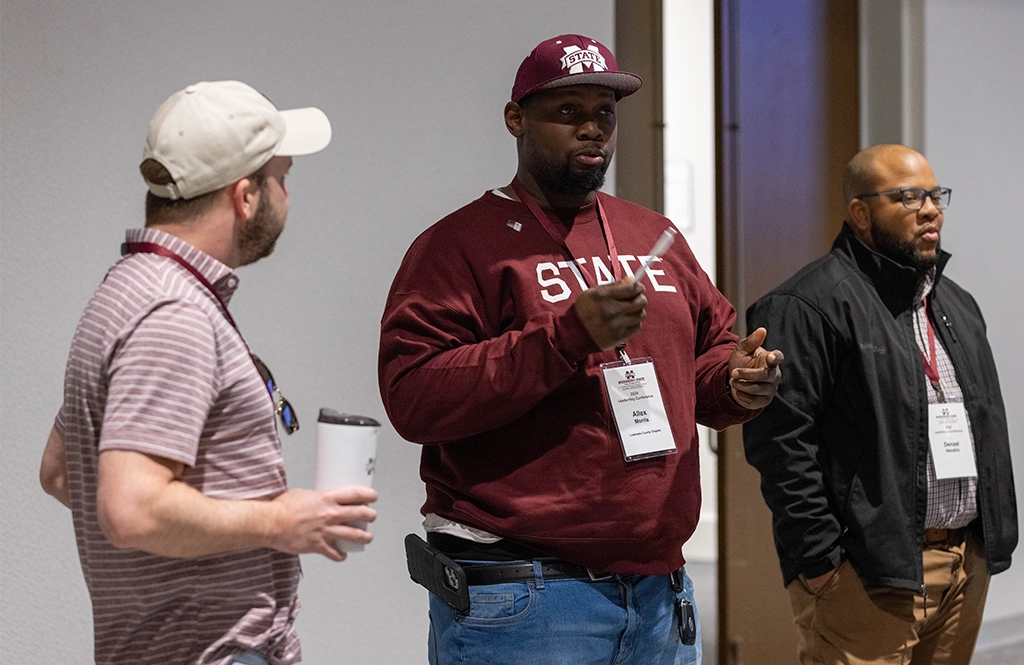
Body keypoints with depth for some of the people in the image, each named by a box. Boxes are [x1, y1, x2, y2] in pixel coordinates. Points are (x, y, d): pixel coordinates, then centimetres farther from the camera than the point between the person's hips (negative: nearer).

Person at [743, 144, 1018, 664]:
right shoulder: (810, 305, -10)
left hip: (967, 566, 8)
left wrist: (993, 539, 16)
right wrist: (818, 559, -18)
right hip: (867, 575, -8)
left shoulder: (958, 305, 19)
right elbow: (780, 441, -17)